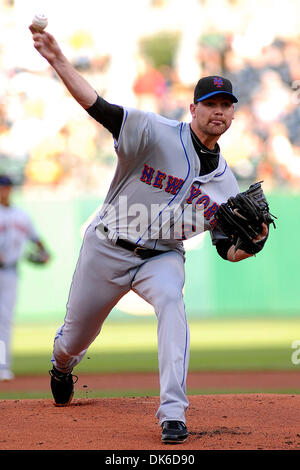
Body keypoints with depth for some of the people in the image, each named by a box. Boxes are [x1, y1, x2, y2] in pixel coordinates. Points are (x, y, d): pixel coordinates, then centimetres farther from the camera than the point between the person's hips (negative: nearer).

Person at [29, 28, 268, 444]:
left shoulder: (224, 180, 0)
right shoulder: (156, 133, -14)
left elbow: (228, 250, 5)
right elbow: (99, 107, -26)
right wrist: (58, 61, -39)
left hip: (162, 256, 2)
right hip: (107, 249, -2)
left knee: (171, 301, -32)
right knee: (75, 338, 12)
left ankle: (173, 414, -35)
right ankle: (62, 364, 54)